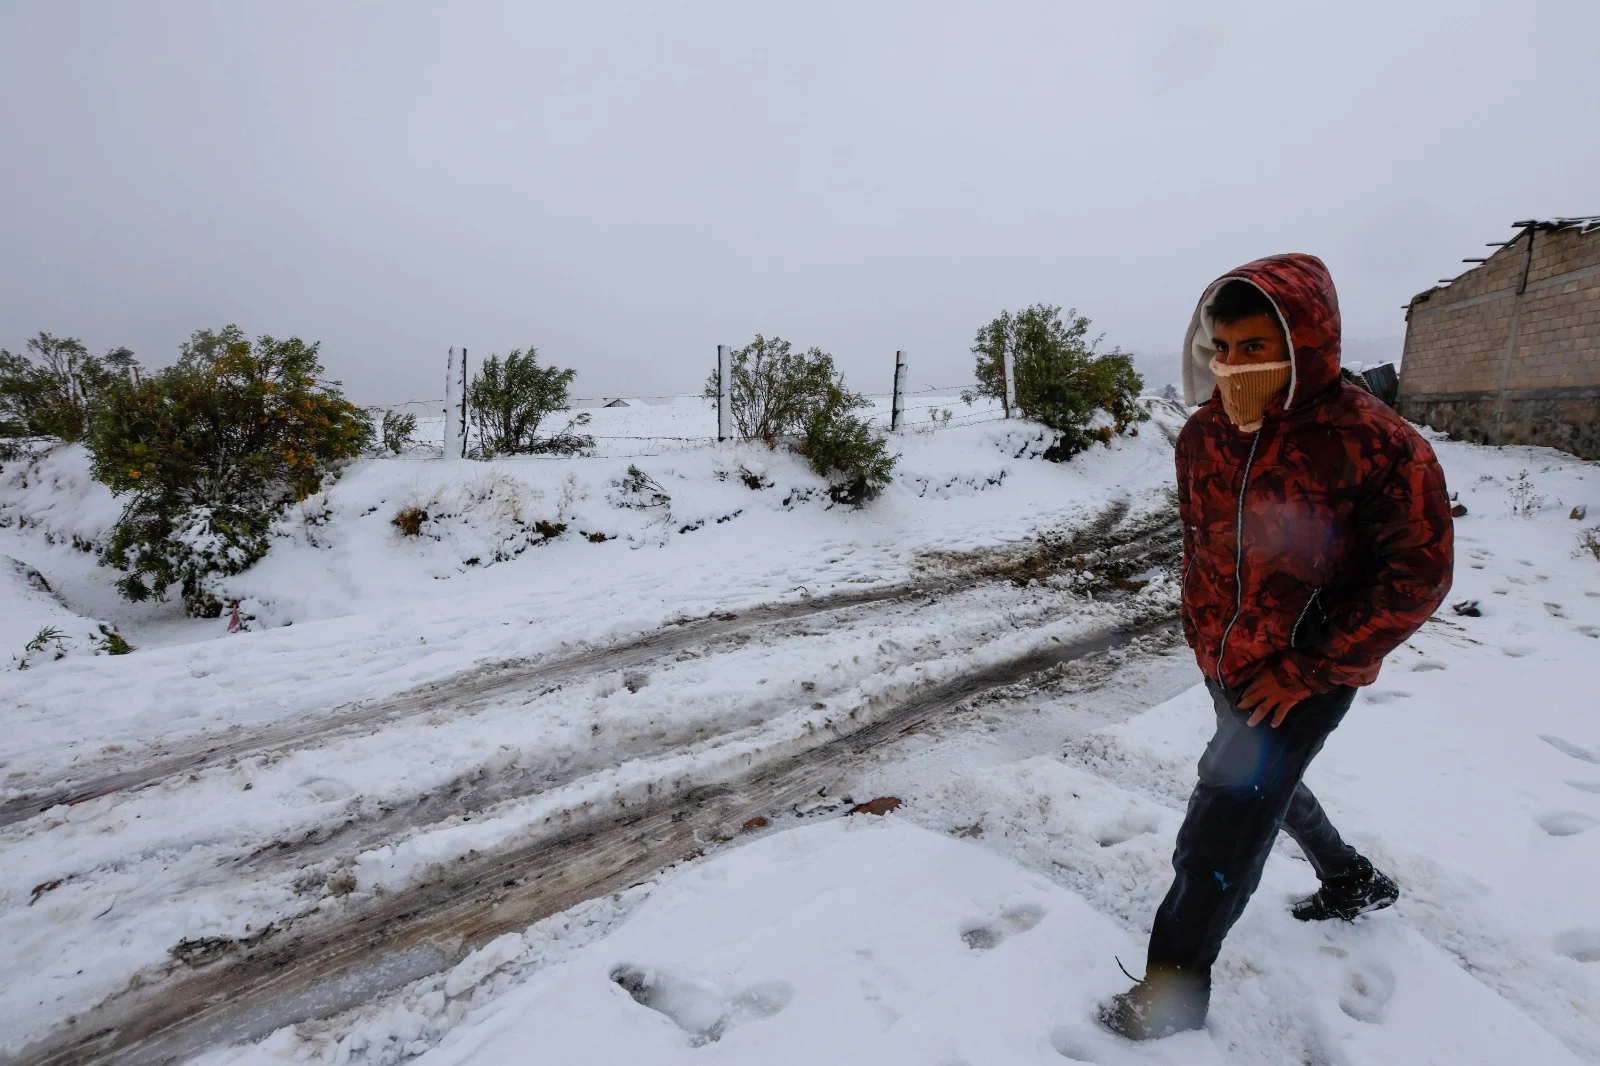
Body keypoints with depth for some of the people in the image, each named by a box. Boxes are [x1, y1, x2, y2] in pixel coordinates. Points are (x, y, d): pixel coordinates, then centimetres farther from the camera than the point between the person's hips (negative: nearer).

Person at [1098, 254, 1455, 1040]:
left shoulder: (1374, 442, -22)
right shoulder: (1203, 436, -5)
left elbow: (1417, 577, -17)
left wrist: (1308, 667, -19)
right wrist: (1203, 628, 9)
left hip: (1305, 676, -6)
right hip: (1224, 664, 7)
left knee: (1223, 825, -4)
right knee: (1264, 782, 26)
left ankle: (1174, 986, 16)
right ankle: (1353, 882, 55)